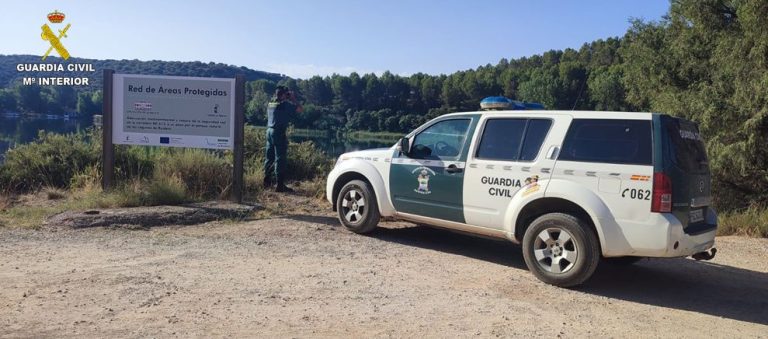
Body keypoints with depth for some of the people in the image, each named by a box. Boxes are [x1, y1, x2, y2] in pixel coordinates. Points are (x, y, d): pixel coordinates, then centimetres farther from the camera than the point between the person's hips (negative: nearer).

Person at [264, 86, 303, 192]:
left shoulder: (271, 103, 11)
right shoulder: (285, 104, -11)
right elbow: (300, 109, -12)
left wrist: (288, 100, 21)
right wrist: (293, 99, 1)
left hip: (269, 131, 8)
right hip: (279, 133, -8)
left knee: (270, 157, 16)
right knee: (280, 159, -6)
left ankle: (267, 181, 23)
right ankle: (279, 184, -7)